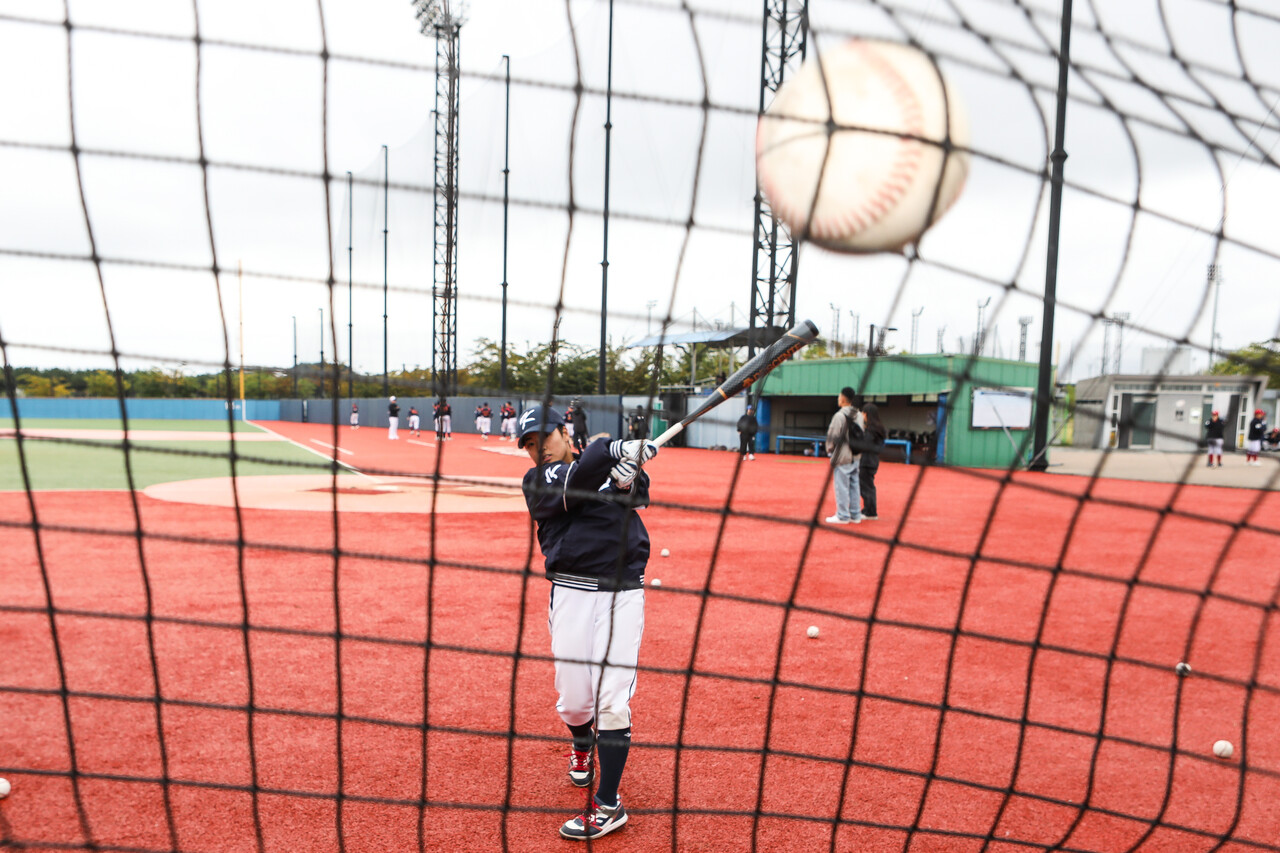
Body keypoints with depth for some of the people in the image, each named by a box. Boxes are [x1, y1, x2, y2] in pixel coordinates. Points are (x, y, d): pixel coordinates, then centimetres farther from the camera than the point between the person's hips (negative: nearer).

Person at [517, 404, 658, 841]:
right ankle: (582, 745, 43)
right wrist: (615, 450, -27)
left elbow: (638, 497, -4)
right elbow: (570, 488, -15)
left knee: (612, 699, -6)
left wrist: (628, 479, -27)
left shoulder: (613, 462, 12)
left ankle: (608, 804, 7)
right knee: (574, 699, 7)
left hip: (623, 592, 0)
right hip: (572, 591, 0)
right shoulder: (537, 480, 6)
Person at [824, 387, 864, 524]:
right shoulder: (859, 415, 8)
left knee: (842, 486, -1)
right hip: (855, 456, 7)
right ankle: (855, 515, 17)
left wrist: (829, 449, 4)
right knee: (854, 486, 12)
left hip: (842, 457, -7)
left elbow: (834, 436, -12)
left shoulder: (839, 416, -15)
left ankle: (842, 516, 3)